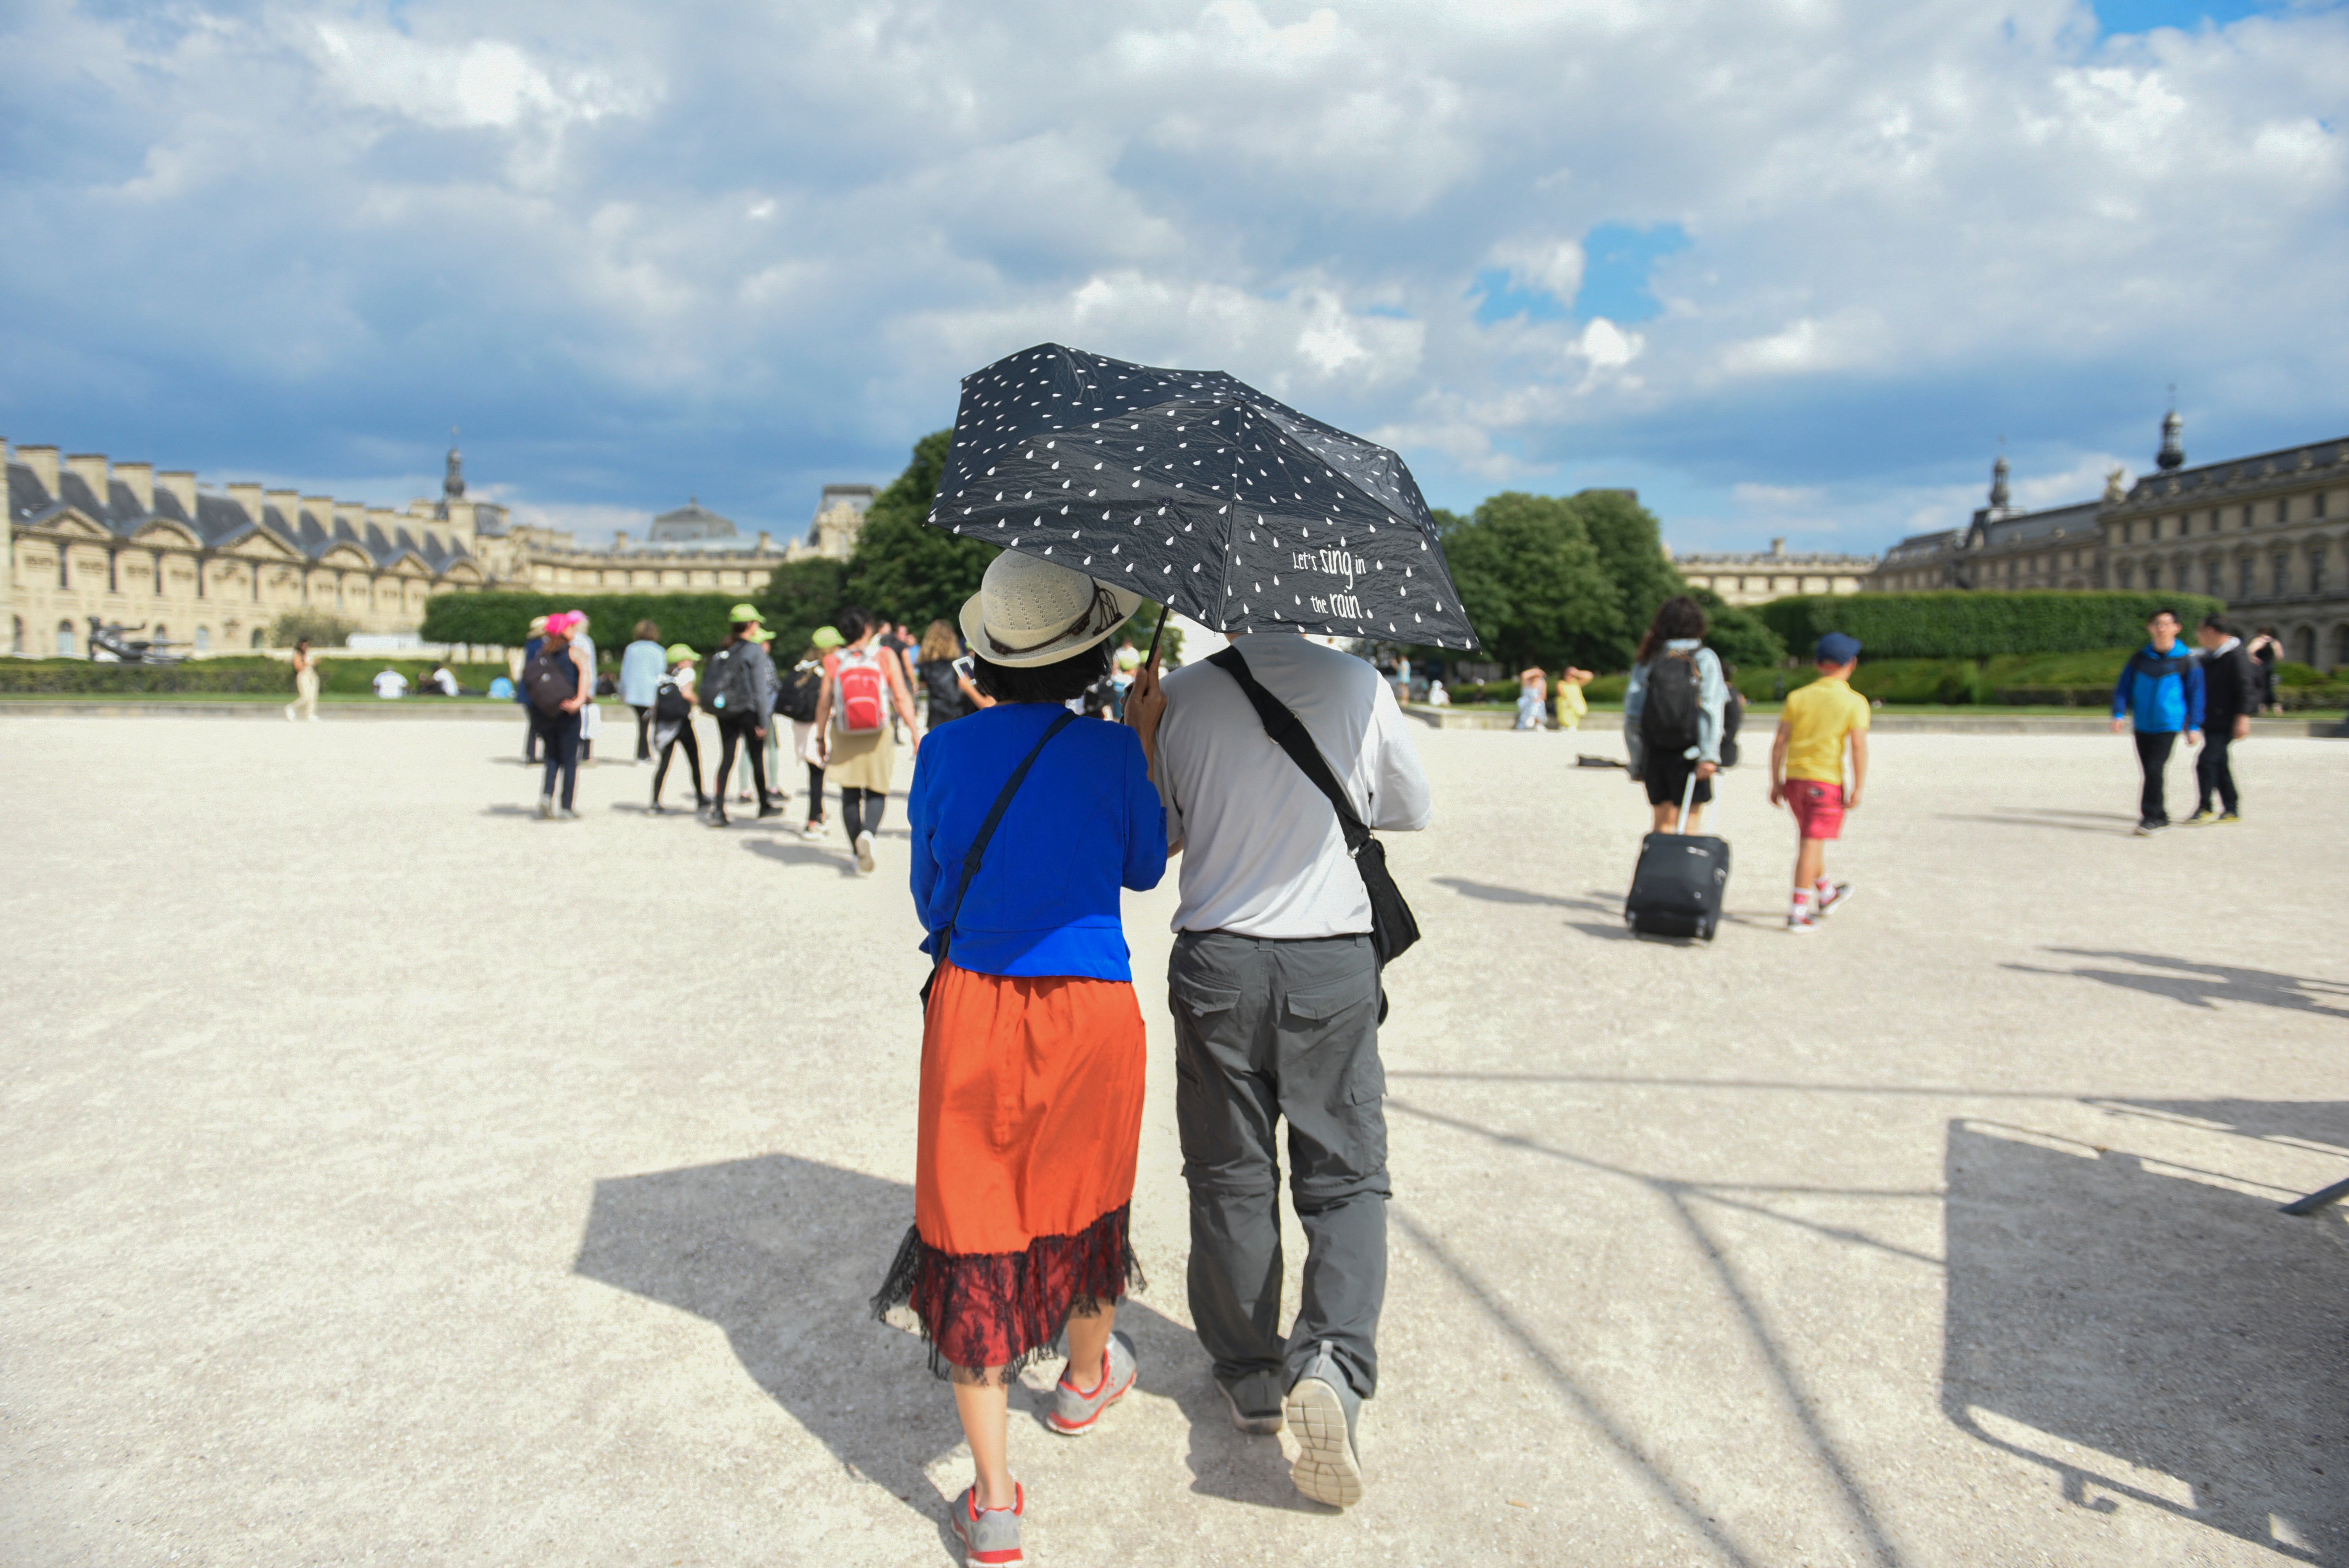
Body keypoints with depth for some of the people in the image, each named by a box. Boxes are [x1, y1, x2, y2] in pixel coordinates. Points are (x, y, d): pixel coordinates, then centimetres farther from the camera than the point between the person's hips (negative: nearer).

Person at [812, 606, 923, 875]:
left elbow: (824, 703, 0)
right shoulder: (886, 656, -3)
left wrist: (821, 738, 10)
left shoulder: (835, 661, -1)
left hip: (845, 737, 1)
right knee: (877, 791, 8)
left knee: (850, 795, 11)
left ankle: (860, 853, 13)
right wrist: (915, 732, -4)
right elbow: (902, 698, -7)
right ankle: (868, 833, -21)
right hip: (878, 737, -1)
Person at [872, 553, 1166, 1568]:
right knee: (1083, 1195, 22)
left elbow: (930, 893, 7)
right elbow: (1144, 869, 8)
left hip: (971, 1009, 0)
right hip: (1091, 1009, 0)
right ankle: (1086, 1376, 48)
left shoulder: (946, 751, -3)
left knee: (974, 1228, 6)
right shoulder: (1113, 751, -8)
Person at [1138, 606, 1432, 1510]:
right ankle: (1331, 1363, -6)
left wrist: (1137, 743, 16)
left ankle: (1250, 1377, 28)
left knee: (1230, 1176, 14)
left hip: (1215, 963, 1)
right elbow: (1413, 810, 9)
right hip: (1333, 966, 0)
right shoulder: (1359, 687, -5)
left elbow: (1153, 841, 4)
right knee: (1346, 1175, 11)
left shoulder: (1180, 698, -5)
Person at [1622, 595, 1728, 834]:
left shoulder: (1646, 662, 6)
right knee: (1691, 825, 4)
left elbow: (1632, 717, 3)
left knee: (1663, 824, 13)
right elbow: (1710, 709, -12)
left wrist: (1636, 763, 10)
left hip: (1655, 754, 3)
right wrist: (1709, 755, -18)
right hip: (1690, 755, -3)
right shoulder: (1705, 659, 0)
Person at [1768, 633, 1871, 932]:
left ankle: (1825, 893, 40)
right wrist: (1857, 789, -9)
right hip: (1827, 780, -4)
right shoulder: (1854, 702, -4)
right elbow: (1859, 746, -12)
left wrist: (1776, 783, 8)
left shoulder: (1798, 697, 6)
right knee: (1812, 843, -4)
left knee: (1810, 839, 21)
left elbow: (1780, 742, 3)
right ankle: (1799, 912, -7)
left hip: (1794, 777, 4)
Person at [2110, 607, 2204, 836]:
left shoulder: (2186, 661, -2)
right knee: (2150, 771, 10)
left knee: (2154, 769, -14)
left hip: (2168, 725, -4)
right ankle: (2160, 815, 23)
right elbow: (2123, 688, 8)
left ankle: (2151, 817, -9)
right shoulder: (2140, 658, 5)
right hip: (2143, 725, 4)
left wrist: (2194, 727, 2)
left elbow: (2195, 695, 3)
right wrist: (2119, 714, -5)